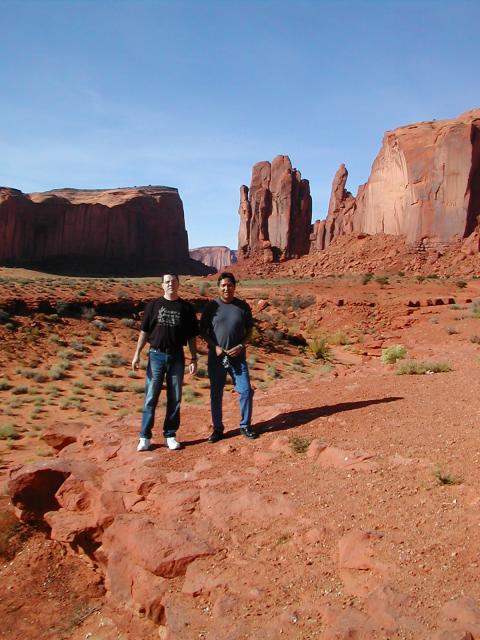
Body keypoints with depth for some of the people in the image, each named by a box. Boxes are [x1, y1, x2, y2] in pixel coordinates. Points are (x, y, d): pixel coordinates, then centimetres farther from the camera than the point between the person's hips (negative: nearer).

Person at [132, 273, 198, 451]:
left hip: (177, 357, 1)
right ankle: (145, 437, 8)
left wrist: (193, 359, 2)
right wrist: (137, 354, -1)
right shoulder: (153, 305, 4)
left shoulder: (186, 308, 5)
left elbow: (192, 336, 6)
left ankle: (170, 435, 17)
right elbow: (144, 331, 5)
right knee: (150, 398, 1)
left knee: (175, 399, 7)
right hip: (156, 356, 0)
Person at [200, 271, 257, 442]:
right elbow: (203, 330, 3)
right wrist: (215, 347, -10)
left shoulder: (243, 306, 1)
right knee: (216, 393, 6)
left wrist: (241, 346, -8)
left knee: (246, 391, 0)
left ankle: (245, 426, 18)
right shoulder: (211, 306, -2)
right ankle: (217, 429, 20)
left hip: (238, 356, 1)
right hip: (216, 356, 0)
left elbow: (249, 329, 8)